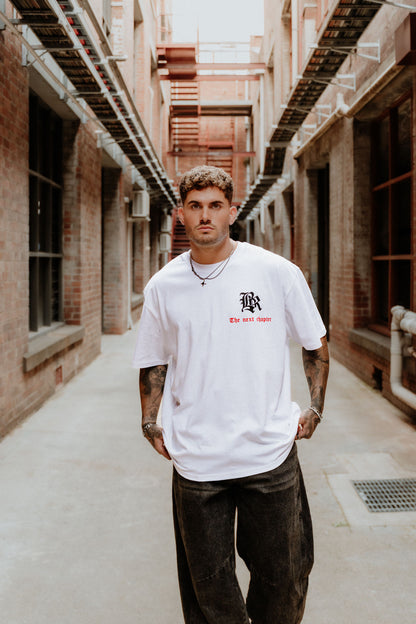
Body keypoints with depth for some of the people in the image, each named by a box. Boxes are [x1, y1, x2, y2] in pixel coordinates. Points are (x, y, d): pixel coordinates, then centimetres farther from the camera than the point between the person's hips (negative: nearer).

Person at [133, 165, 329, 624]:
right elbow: (154, 361, 15)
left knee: (282, 577, 13)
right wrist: (150, 423, 8)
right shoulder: (163, 286, 2)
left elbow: (315, 344, 8)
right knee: (208, 584, 13)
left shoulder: (277, 273, -4)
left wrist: (315, 408, 4)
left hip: (270, 452, -1)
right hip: (195, 459, 2)